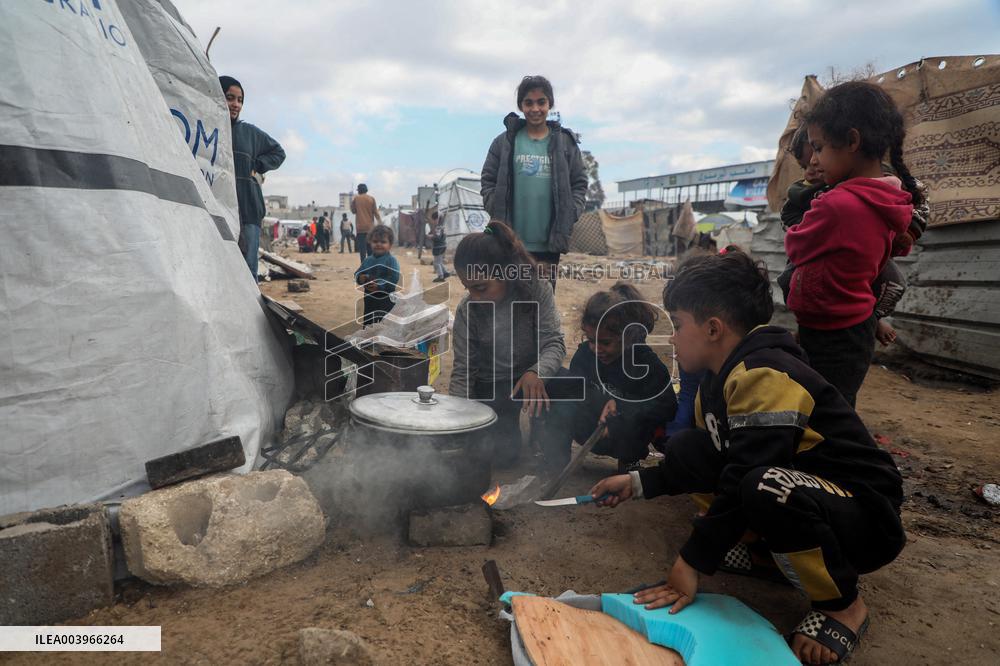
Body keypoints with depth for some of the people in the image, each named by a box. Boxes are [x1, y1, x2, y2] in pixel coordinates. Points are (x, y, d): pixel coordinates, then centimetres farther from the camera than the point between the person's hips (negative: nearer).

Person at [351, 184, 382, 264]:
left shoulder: (355, 199, 1)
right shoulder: (371, 198, 1)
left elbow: (353, 211, 10)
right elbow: (375, 212, -1)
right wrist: (380, 223, 3)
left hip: (360, 227, -1)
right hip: (370, 227, 1)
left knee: (362, 248, -3)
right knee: (370, 248, 10)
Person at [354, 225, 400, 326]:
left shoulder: (391, 261, -13)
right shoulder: (368, 260, 5)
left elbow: (394, 279, -21)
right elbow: (358, 273, 8)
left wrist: (380, 286, -30)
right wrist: (360, 278, -15)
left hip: (386, 299, -6)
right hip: (369, 299, 6)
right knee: (368, 324, 17)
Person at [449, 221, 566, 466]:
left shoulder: (537, 291, -18)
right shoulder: (466, 312, -15)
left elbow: (553, 343, -22)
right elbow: (463, 371, -11)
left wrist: (536, 373, -44)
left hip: (532, 379, 0)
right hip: (491, 388, 1)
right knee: (502, 453, -17)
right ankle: (502, 426, 21)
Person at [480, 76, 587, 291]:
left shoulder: (565, 143, 7)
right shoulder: (504, 142, 5)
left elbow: (579, 184, 9)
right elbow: (489, 182, 7)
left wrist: (568, 218, -4)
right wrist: (498, 215, -6)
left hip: (549, 242, 1)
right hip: (511, 242, -1)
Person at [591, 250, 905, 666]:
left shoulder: (764, 375, -25)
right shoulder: (722, 377, 4)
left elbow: (744, 480, -32)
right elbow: (710, 461, 14)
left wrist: (693, 564, -26)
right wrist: (639, 483, 10)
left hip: (868, 520, -8)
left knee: (767, 489, -40)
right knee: (686, 449, -2)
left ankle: (841, 606, -12)